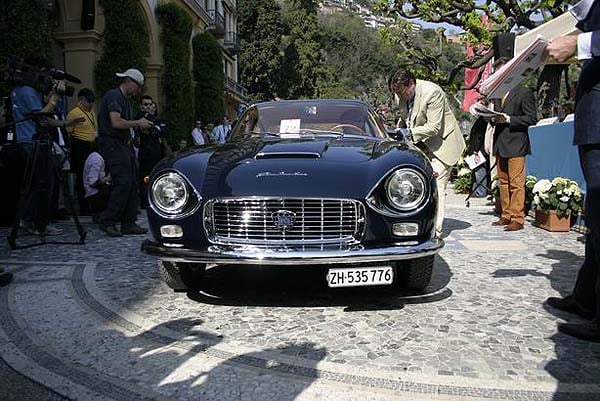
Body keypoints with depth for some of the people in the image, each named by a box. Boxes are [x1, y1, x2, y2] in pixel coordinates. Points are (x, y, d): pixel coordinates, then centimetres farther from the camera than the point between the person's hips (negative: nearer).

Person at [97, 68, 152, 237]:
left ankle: (129, 223, 11)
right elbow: (116, 123, -22)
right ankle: (107, 221, -7)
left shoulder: (125, 100, 22)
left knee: (133, 184, 6)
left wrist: (140, 124, 9)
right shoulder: (113, 96, -10)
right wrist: (137, 123, -11)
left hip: (124, 144, 10)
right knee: (123, 182, -16)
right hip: (112, 144, -10)